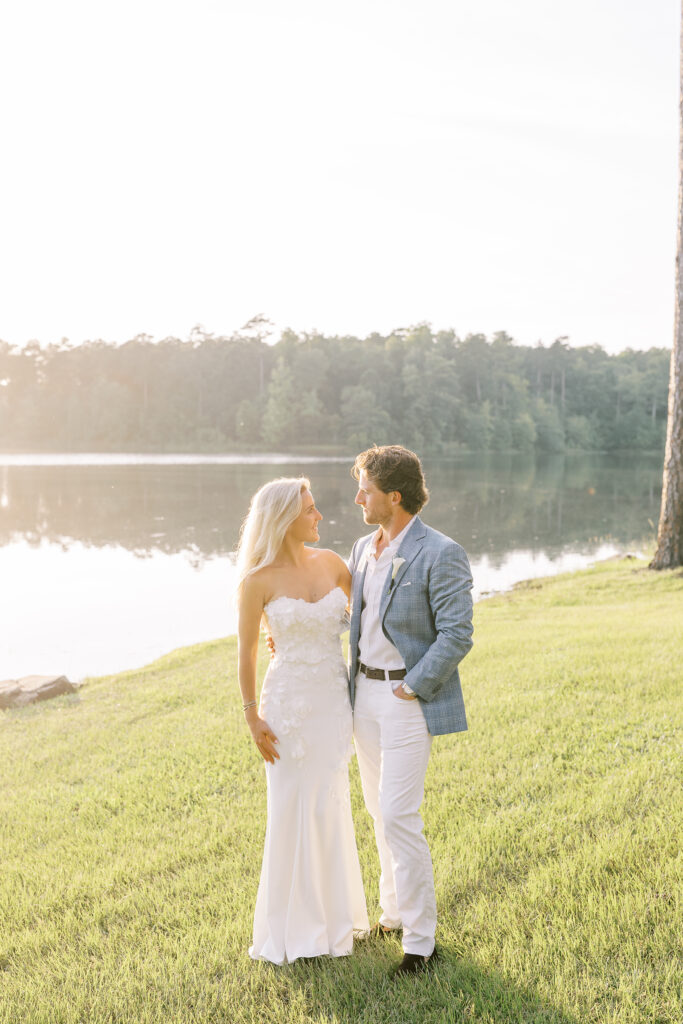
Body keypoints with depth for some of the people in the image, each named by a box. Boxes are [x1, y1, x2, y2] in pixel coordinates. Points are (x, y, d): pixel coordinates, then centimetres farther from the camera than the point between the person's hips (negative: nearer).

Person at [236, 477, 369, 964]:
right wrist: (253, 717, -4)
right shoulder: (258, 581, -12)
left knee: (330, 805, 14)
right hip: (290, 704, -4)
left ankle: (333, 911, 34)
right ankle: (295, 922, 25)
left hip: (335, 700, 4)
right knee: (292, 810, 6)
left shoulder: (330, 562, 1)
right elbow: (247, 653, -5)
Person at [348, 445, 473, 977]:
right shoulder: (363, 549, 7)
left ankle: (420, 940, 8)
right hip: (365, 693, 8)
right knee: (380, 812, 17)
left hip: (409, 699, -8)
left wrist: (411, 689, -17)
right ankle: (395, 911, 34)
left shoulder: (441, 555, -17)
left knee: (399, 818, -7)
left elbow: (457, 636, -19)